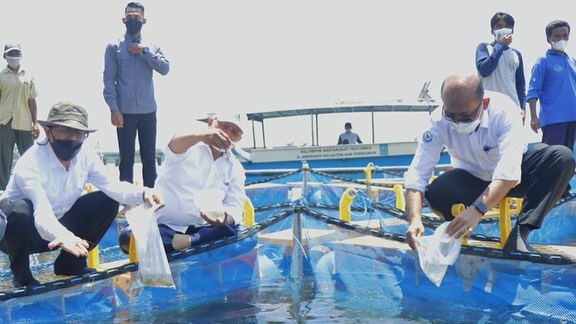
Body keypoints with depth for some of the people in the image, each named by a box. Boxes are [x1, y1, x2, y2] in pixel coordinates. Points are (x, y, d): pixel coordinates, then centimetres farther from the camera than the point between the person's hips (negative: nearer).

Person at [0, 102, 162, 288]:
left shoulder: (86, 155, -11)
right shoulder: (30, 165, -31)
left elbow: (110, 185, -12)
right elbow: (42, 214, -41)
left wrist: (142, 194, -31)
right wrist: (63, 237, -62)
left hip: (60, 224, 6)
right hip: (26, 231, -6)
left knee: (108, 201, -6)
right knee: (20, 211, -38)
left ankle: (71, 263, 8)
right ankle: (21, 273, -9)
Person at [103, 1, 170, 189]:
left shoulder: (151, 47, 11)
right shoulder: (114, 47, 4)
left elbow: (165, 69, -4)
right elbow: (108, 79, -2)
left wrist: (144, 51, -9)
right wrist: (113, 108, -11)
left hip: (148, 111, 2)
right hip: (125, 111, -2)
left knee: (149, 158, 7)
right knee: (126, 159, 3)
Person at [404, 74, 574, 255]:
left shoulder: (503, 109, -30)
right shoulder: (438, 121, -25)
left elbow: (509, 172, -39)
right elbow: (417, 174, -28)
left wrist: (478, 209, -52)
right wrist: (415, 219, -44)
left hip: (510, 179, 1)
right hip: (472, 180, 0)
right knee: (436, 192, -32)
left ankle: (519, 234, -28)